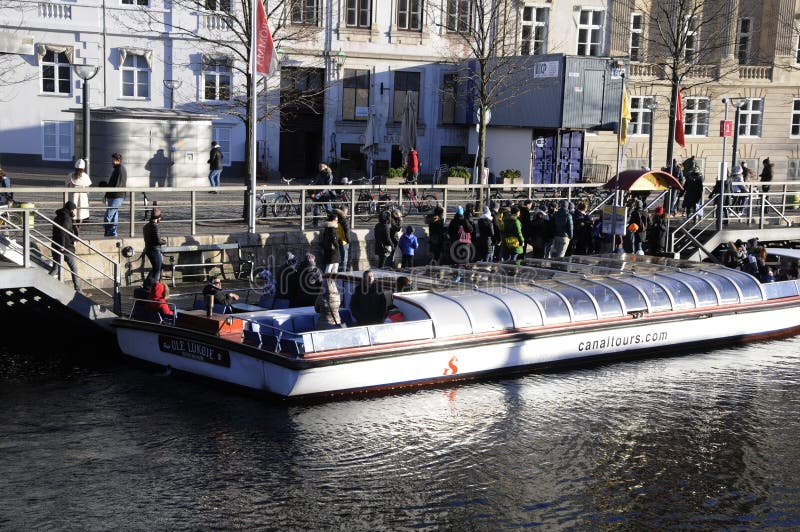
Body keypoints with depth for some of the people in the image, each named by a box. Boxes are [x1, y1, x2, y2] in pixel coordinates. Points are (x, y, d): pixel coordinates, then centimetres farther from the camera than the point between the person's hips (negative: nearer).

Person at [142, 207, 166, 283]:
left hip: (148, 250, 9)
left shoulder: (146, 226, 10)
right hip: (155, 250, -9)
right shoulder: (154, 226, -19)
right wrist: (164, 241, -2)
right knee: (157, 271, 2)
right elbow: (157, 241, -22)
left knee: (155, 268, 22)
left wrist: (161, 239, 13)